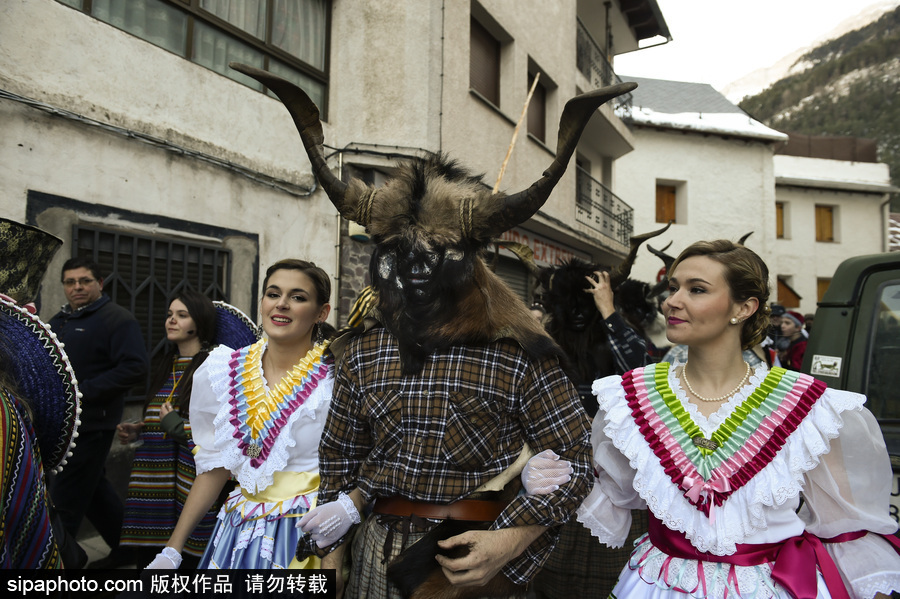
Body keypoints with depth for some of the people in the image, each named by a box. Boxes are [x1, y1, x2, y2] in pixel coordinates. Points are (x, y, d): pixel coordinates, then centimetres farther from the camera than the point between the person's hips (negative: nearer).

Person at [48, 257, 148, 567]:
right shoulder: (59, 321, 15)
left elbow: (135, 368, -21)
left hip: (91, 423, -9)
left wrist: (83, 391, -22)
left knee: (64, 498, -3)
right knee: (93, 488, 18)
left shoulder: (117, 319, -11)